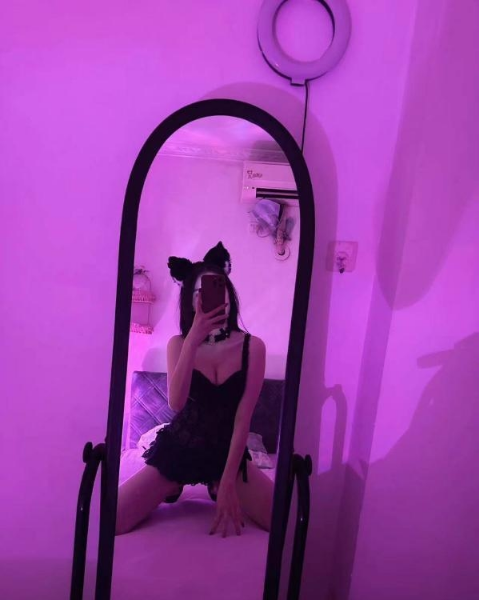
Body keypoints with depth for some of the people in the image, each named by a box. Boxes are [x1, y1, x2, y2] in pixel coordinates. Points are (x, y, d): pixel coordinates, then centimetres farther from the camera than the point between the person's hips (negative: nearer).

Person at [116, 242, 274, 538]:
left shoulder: (252, 346, -10)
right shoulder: (179, 343, -6)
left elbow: (243, 417, -13)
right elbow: (177, 403, -23)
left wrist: (228, 482, -18)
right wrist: (194, 338, -30)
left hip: (226, 451, 0)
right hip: (178, 447, 0)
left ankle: (217, 487, 11)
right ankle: (174, 485, 14)